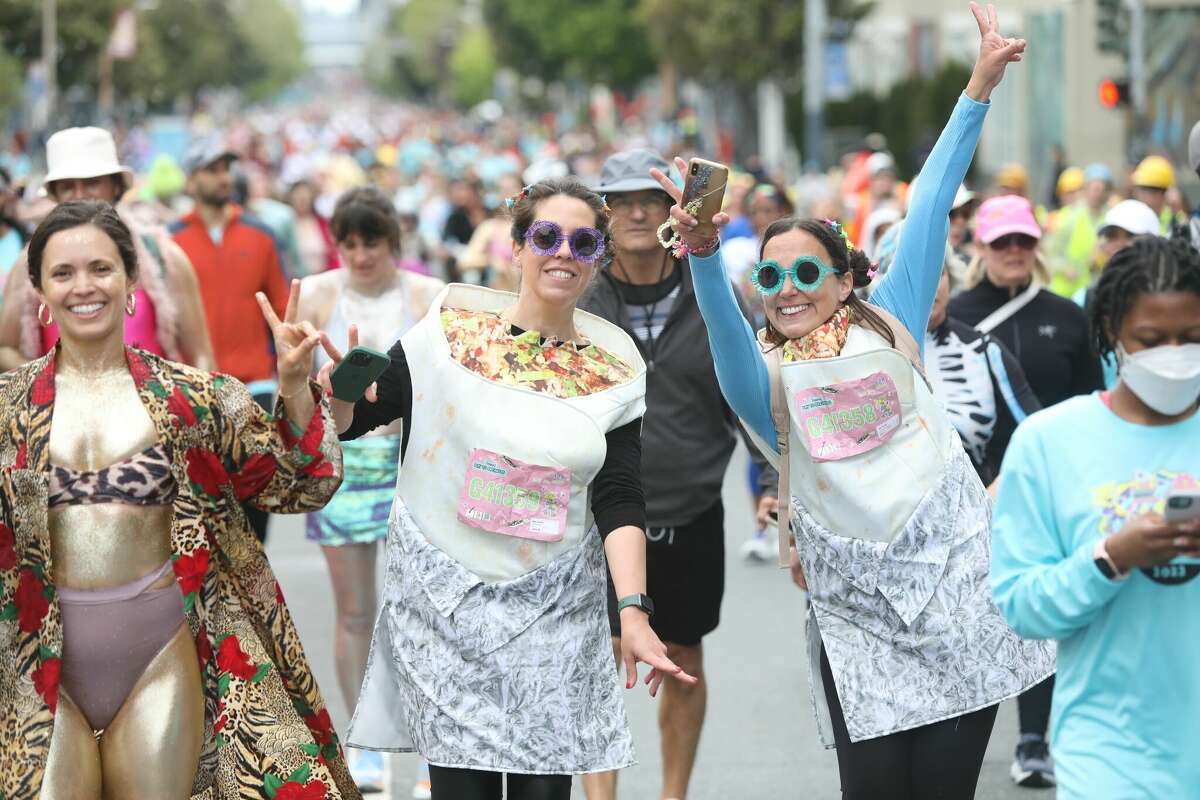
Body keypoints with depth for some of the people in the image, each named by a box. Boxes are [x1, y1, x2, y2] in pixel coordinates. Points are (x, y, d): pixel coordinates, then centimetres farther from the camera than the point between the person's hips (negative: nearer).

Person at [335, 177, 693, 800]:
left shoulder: (614, 369, 4)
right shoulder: (451, 333, -1)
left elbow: (619, 501, -1)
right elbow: (350, 423, 3)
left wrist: (634, 612, -12)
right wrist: (337, 393, -20)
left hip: (557, 612, 2)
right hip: (445, 602, -2)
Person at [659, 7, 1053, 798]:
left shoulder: (889, 329, 9)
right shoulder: (765, 379, 8)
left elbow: (932, 208, 4)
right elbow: (725, 325, -13)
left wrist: (979, 87, 0)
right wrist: (703, 253, -33)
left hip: (955, 588, 0)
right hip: (856, 619, 0)